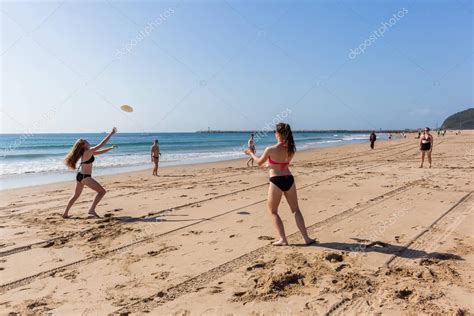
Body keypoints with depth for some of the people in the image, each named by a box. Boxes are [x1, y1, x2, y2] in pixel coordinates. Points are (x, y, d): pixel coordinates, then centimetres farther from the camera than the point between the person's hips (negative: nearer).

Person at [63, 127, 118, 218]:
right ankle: (92, 210, -9)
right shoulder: (88, 151, -15)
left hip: (80, 176, 10)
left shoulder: (87, 152, 10)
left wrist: (111, 148, 21)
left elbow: (100, 152, 21)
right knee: (102, 191, -6)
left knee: (76, 195, 22)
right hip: (85, 177, -10)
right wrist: (111, 134, -15)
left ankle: (65, 213, 27)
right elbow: (101, 144, -17)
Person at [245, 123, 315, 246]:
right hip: (289, 180, 5)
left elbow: (259, 162, 4)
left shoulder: (270, 149, -13)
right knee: (296, 210, 15)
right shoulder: (291, 149, 3)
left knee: (273, 211, 13)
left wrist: (251, 153, 22)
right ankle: (306, 238, 13)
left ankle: (283, 239, 10)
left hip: (276, 181, -5)